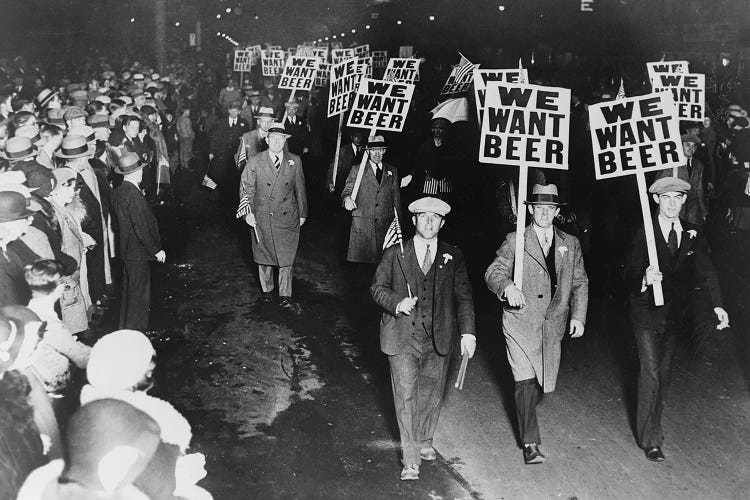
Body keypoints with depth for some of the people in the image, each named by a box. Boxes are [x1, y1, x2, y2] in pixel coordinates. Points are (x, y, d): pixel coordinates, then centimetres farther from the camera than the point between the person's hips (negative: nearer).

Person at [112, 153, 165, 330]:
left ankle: (126, 326, 33)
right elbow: (141, 229, -23)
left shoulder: (119, 191, 4)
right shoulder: (134, 195, -24)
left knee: (130, 290, 21)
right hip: (138, 251, -9)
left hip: (127, 249, 9)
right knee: (139, 291, 2)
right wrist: (156, 250, -14)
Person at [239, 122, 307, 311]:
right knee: (264, 257, 13)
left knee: (286, 258, 2)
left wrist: (302, 213, 11)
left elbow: (300, 189, 8)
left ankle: (285, 297, 11)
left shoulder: (295, 161, 2)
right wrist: (247, 212, -11)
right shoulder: (254, 162, -4)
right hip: (262, 218, -1)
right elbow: (246, 189, -1)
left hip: (288, 218, 1)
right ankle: (266, 290, 33)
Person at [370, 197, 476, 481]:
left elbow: (463, 296, 5)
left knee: (432, 393, 14)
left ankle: (424, 441, 37)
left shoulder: (453, 257, 5)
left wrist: (467, 332, -4)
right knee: (406, 395, -5)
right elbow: (378, 287, 5)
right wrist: (397, 304, -15)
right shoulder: (395, 254, 1)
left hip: (438, 340, 2)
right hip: (402, 338, -2)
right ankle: (411, 459, 1)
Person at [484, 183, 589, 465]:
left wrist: (578, 316, 0)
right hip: (521, 322, -4)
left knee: (545, 384, 10)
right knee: (526, 382, -10)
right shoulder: (514, 241, -1)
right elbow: (493, 272, -11)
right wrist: (507, 286, -33)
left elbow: (579, 283, 13)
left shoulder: (570, 245, 10)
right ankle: (530, 443, 0)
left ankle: (524, 413, 42)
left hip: (553, 325, 4)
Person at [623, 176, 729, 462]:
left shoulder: (694, 235, 2)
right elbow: (630, 275, -15)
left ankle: (652, 425, 29)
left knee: (664, 371, 13)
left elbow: (705, 270, -3)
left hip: (674, 313, 5)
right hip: (646, 312, -5)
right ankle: (650, 438, -2)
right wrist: (645, 278, -39)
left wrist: (717, 305, -16)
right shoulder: (644, 234, -11)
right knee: (651, 372, -9)